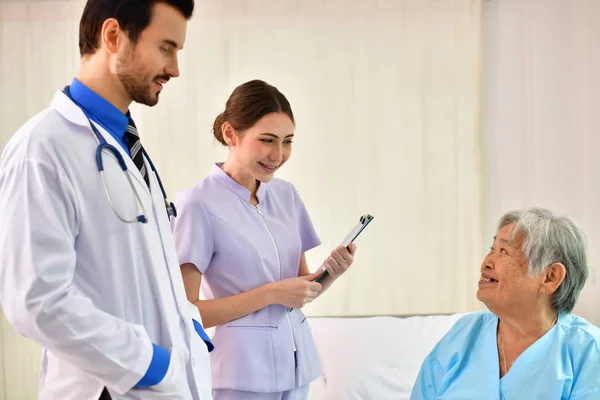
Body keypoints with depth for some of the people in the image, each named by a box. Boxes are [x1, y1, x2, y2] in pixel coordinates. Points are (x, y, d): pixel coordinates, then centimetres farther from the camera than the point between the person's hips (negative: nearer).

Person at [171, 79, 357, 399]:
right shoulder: (198, 204, -14)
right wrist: (271, 293, -18)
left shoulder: (286, 194, 6)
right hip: (241, 373, -6)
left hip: (296, 363, 6)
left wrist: (330, 273, -7)